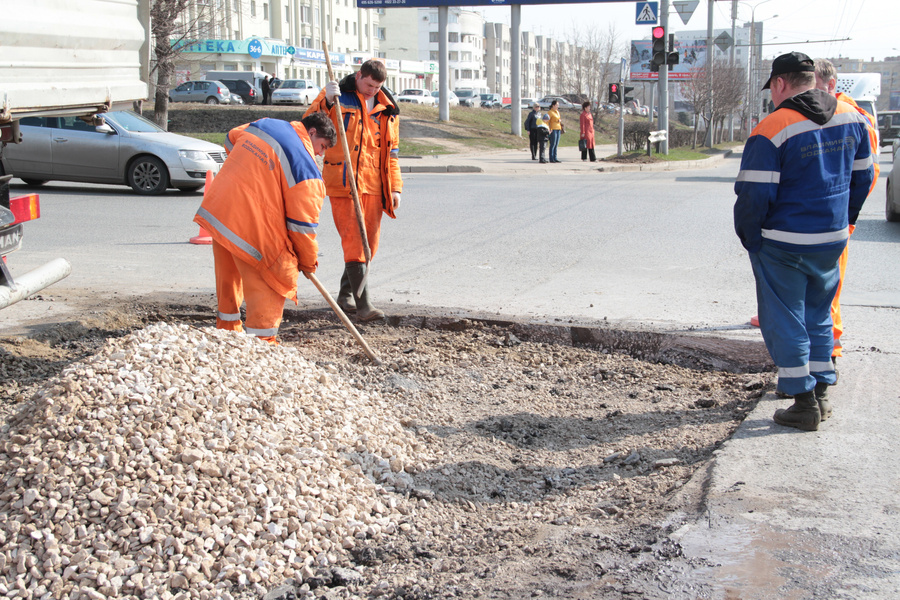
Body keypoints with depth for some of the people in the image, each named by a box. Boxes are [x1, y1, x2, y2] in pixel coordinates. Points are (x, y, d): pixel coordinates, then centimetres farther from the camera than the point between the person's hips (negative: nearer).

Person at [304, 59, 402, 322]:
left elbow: (391, 150, 19)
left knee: (369, 243, 8)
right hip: (343, 182, -5)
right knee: (353, 241, -12)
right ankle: (363, 304, -13)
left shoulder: (387, 108, 14)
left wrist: (395, 186, 13)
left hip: (374, 185, 5)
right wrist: (326, 100, -28)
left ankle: (346, 294, 26)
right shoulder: (337, 96, 1)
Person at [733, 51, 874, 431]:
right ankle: (819, 392, 26)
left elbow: (753, 195, -19)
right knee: (818, 316, 20)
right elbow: (863, 176, 12)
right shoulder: (852, 118, 3)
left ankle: (804, 404, 7)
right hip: (832, 240, 6)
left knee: (784, 321, 5)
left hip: (783, 245, -6)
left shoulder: (772, 130, -18)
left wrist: (749, 238, -4)